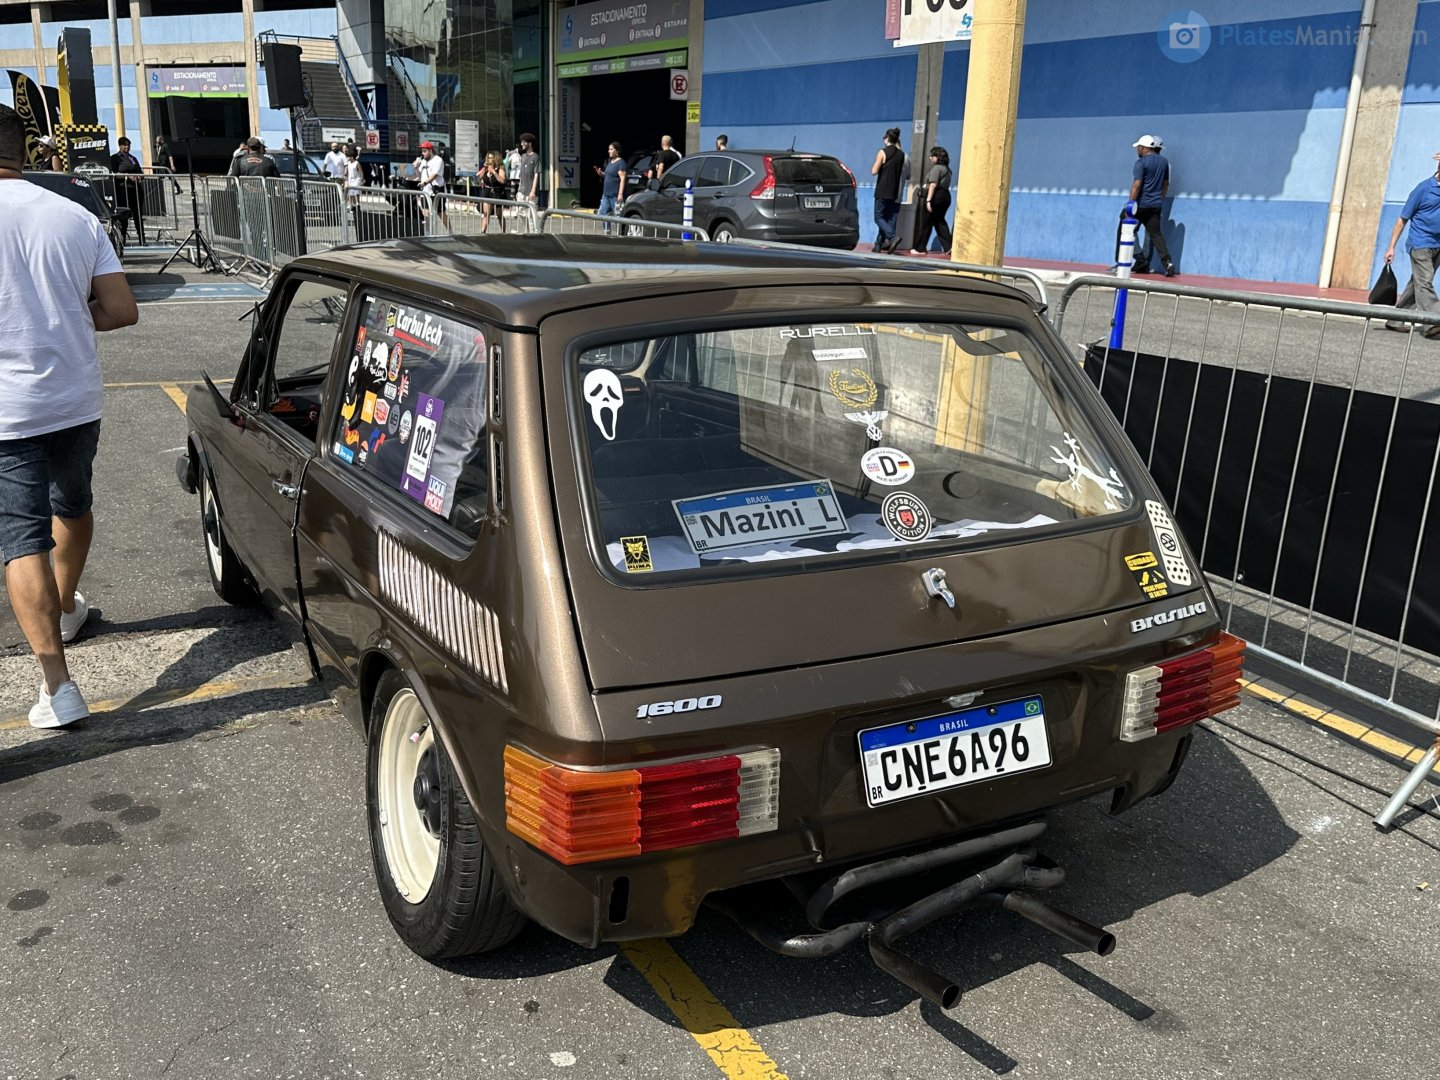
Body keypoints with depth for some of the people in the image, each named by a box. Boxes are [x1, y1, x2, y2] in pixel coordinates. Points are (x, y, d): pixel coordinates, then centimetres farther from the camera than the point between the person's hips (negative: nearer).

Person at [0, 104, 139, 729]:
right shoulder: (77, 218, -1)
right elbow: (120, 311, 0)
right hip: (77, 400, 5)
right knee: (72, 505, 27)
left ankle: (57, 684, -10)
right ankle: (65, 609, 50)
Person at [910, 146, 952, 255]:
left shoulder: (936, 168, -10)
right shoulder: (947, 169, 18)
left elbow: (933, 185, -19)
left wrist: (928, 200, -23)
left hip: (935, 196, -9)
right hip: (945, 196, 9)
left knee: (925, 223, -1)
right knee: (940, 222, 13)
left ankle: (920, 248, 3)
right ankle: (948, 247, 3)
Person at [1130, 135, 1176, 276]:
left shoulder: (1141, 162, -10)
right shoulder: (1164, 161, 13)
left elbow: (1137, 185, -18)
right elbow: (1166, 184, 19)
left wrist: (1131, 204, -18)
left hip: (1141, 204, -6)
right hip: (1156, 205, 6)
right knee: (1155, 234, 7)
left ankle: (1140, 259, -2)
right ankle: (1167, 261, -8)